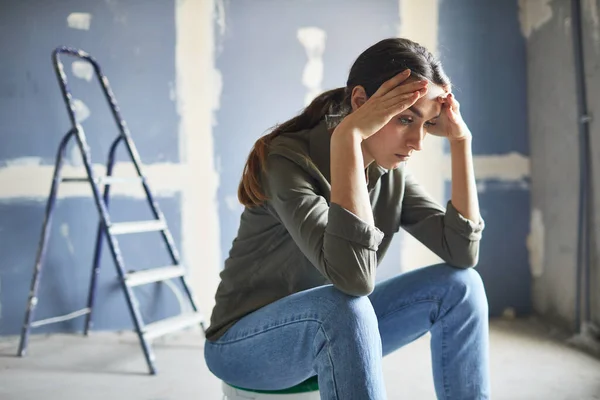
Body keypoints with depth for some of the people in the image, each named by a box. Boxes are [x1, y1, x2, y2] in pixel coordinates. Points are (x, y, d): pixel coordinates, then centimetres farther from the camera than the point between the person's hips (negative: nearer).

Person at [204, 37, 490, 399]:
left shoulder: (391, 171, -5)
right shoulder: (288, 159, -27)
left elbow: (462, 252, -14)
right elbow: (352, 276, -41)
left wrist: (460, 139, -17)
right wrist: (347, 135, -40)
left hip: (333, 330, 6)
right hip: (246, 343, -6)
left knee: (460, 284, -11)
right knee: (342, 305, -38)